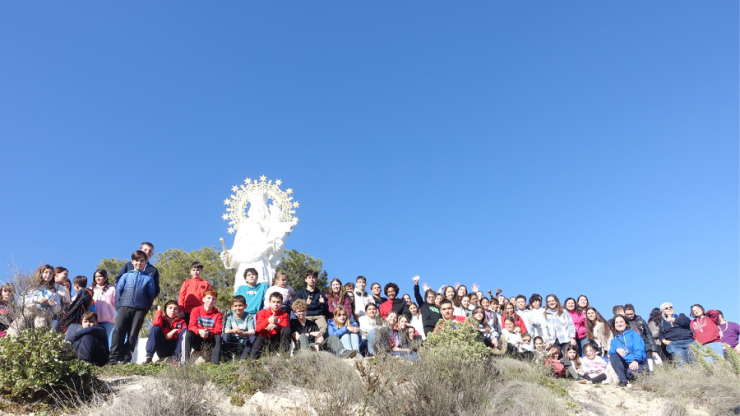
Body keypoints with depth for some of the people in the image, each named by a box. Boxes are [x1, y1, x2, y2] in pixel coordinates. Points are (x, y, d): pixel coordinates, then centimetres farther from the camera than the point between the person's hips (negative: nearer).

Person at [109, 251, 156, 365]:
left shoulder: (149, 278, 14)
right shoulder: (126, 276, 17)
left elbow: (151, 295, 10)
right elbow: (118, 291, 10)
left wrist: (146, 310, 2)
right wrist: (118, 307, 1)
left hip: (140, 309, 0)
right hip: (124, 306, 1)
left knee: (133, 334, -2)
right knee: (118, 330, -13)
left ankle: (125, 358, 0)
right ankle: (114, 358, -12)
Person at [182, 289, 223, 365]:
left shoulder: (218, 314, 2)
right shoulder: (196, 310, 2)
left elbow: (218, 330, -10)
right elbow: (191, 326, -9)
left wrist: (208, 333, -33)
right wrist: (199, 331, -32)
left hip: (210, 341, 0)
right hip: (196, 340, 0)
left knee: (218, 336, -29)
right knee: (188, 333, -28)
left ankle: (215, 361, -32)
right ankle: (184, 359, -35)